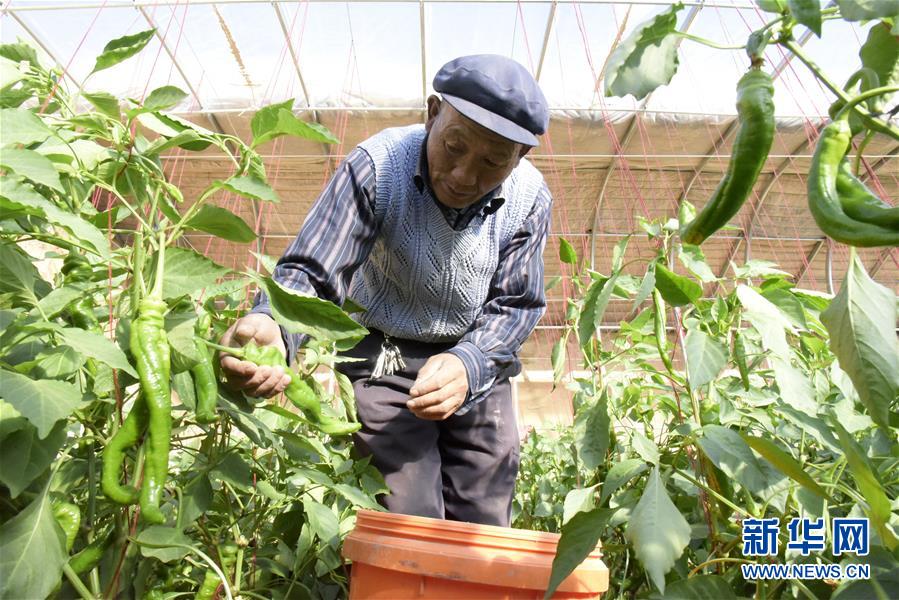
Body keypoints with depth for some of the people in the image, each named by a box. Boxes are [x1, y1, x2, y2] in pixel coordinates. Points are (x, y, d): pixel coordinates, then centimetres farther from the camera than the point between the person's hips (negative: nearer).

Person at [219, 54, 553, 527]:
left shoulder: (530, 198, -13)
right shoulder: (378, 166, -22)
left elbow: (515, 305, -8)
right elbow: (310, 271, -24)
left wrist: (468, 363, -28)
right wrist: (270, 327, -46)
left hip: (478, 364, 3)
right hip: (385, 360, -2)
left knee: (485, 526, 12)